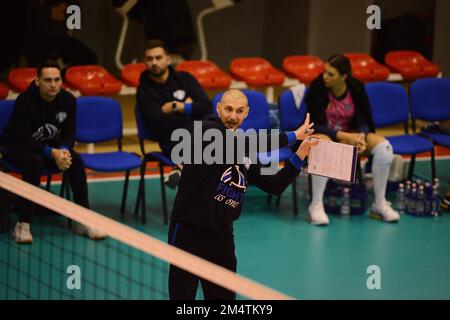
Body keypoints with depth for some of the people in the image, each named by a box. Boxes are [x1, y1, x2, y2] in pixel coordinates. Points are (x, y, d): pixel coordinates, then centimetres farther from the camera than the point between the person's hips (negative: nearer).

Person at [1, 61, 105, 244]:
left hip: (50, 146, 5)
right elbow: (22, 139, -28)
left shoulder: (68, 100, -11)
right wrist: (52, 153, -38)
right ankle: (23, 225, -31)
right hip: (16, 147, -5)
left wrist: (63, 150, -27)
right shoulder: (25, 101, -26)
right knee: (35, 162, -37)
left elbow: (69, 133, -4)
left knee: (76, 161, -23)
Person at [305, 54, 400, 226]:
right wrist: (344, 136, -28)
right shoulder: (318, 88, -19)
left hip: (350, 135, 4)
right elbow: (315, 124, -17)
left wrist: (361, 136, -29)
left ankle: (380, 204, -9)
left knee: (384, 146, -19)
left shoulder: (356, 88, -10)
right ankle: (316, 205, -32)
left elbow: (362, 121, -5)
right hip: (322, 134, -4)